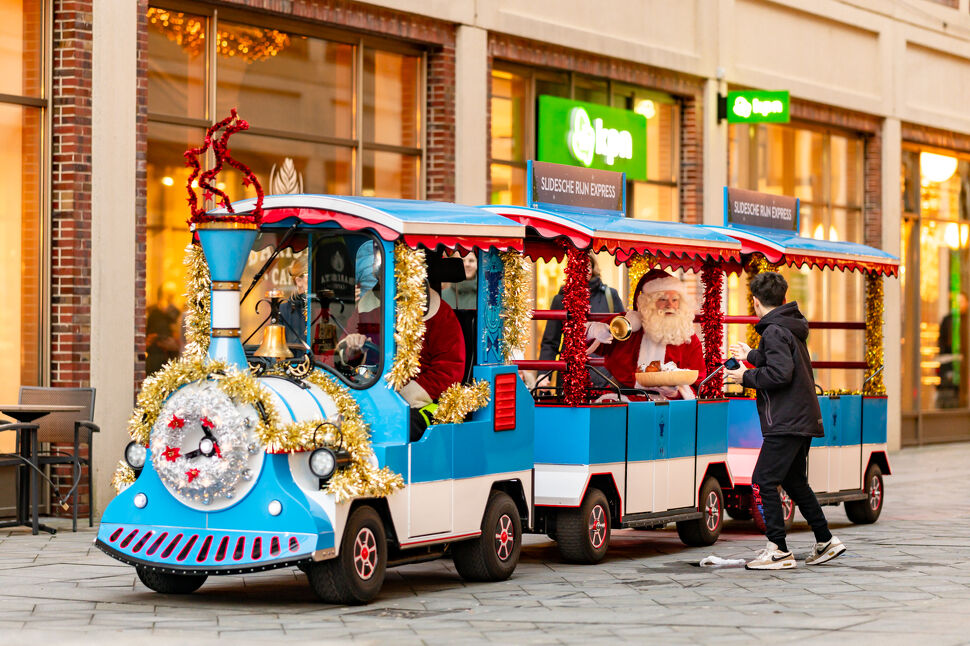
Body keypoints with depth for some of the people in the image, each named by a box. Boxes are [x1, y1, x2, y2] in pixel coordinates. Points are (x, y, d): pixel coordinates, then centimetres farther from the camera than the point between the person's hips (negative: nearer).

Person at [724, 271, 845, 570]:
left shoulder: (774, 332, -14)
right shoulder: (792, 329, 15)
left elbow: (780, 374, -24)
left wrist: (746, 377, -11)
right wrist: (751, 356, 37)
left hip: (786, 422, -10)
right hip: (803, 420, 10)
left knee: (763, 482, -9)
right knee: (794, 482, 19)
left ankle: (779, 550, -10)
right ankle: (825, 542, 23)